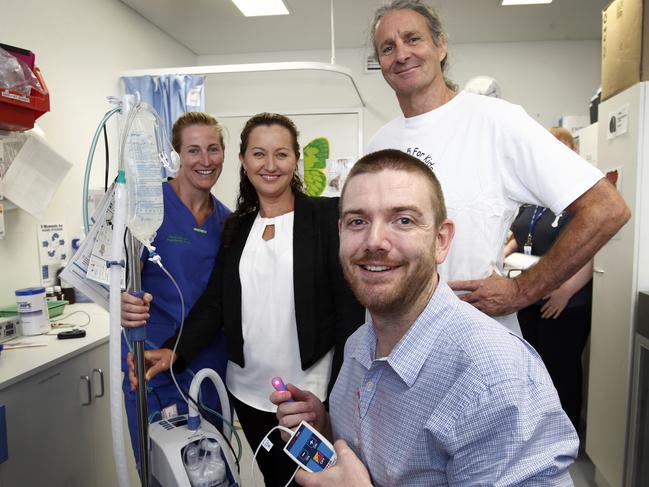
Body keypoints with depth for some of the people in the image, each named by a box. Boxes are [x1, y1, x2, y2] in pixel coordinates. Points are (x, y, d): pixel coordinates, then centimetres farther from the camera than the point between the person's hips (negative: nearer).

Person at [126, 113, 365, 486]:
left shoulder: (327, 216, -7)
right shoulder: (236, 227, 7)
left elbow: (350, 310, -10)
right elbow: (215, 302, 4)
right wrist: (174, 351, -12)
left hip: (308, 393, -4)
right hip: (248, 390, 5)